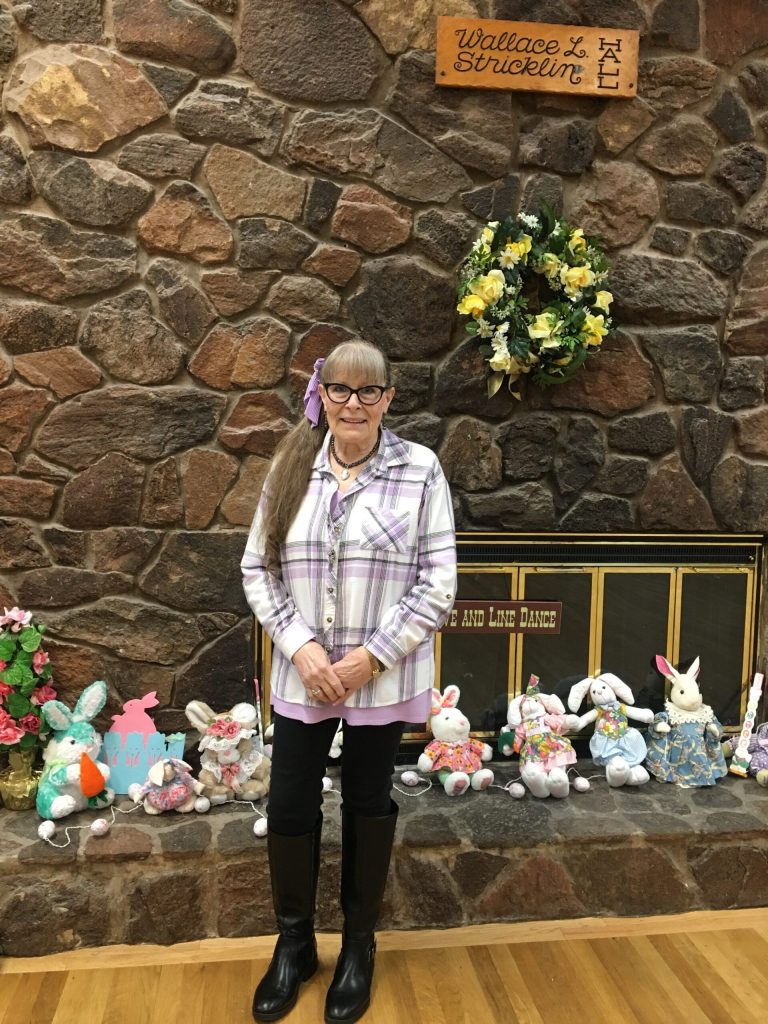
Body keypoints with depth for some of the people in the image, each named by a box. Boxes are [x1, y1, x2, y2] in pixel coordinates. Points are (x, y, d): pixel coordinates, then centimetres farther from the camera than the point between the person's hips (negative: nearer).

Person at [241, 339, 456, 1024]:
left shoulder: (420, 470, -8)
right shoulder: (291, 466, -1)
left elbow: (437, 583, -9)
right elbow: (258, 569, 1)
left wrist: (371, 656, -14)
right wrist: (301, 647, -11)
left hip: (383, 678, -2)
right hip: (301, 675, 2)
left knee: (369, 805, 15)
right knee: (289, 806, 11)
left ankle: (359, 947, 38)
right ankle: (294, 943, 37)